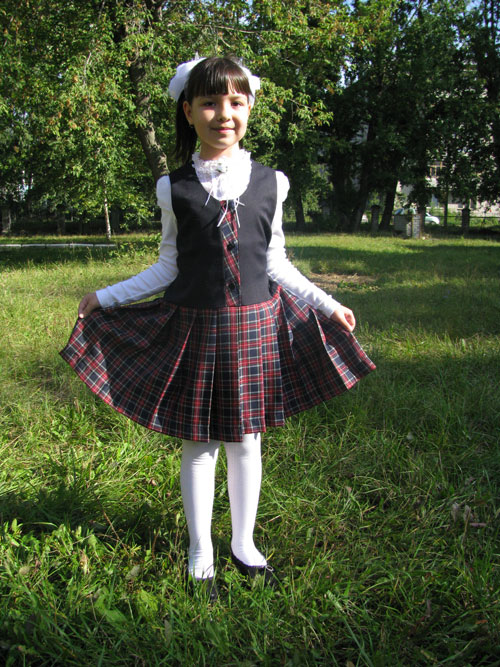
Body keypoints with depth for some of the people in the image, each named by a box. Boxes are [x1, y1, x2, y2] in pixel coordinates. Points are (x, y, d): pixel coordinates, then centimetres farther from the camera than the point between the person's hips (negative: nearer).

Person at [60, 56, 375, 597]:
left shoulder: (269, 183, 2)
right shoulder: (175, 188, -1)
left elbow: (276, 264, 8)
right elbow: (168, 268, 5)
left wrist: (328, 306, 7)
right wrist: (104, 298, 3)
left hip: (254, 326, 1)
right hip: (194, 328, -1)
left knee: (245, 439, 11)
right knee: (198, 442, 8)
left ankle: (244, 544, 32)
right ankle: (200, 553, 28)